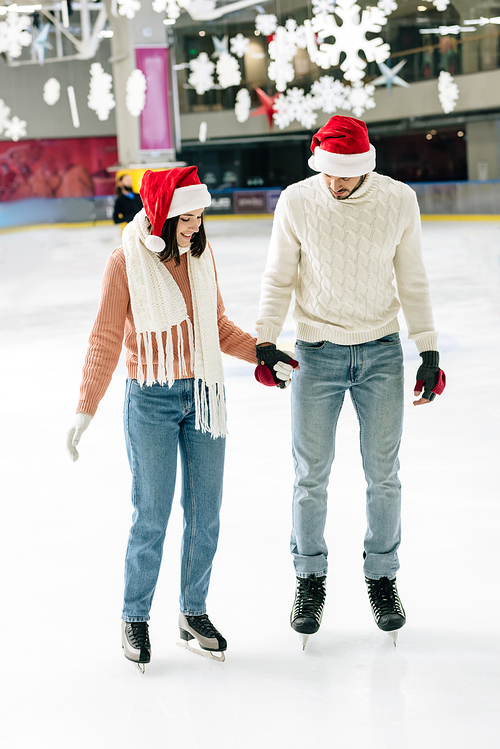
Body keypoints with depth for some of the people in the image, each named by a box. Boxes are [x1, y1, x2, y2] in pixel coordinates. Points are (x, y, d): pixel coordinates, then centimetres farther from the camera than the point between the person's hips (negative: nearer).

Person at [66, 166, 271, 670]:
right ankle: (134, 619, 16)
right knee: (151, 517, -1)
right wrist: (85, 410, -15)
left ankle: (193, 614, 23)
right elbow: (106, 340, -9)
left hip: (204, 395, 5)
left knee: (205, 513, 8)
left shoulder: (201, 253, 5)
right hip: (151, 401, -5)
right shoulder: (127, 261, -10)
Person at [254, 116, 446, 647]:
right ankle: (310, 579, 20)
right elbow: (278, 278, 0)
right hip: (317, 353, -1)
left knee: (383, 474, 7)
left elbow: (413, 282, 2)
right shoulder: (296, 202, -8)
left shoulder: (399, 200, -6)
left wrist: (429, 350, 2)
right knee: (311, 475, 3)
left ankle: (382, 576, 24)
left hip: (381, 352, 1)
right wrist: (265, 340, -11)